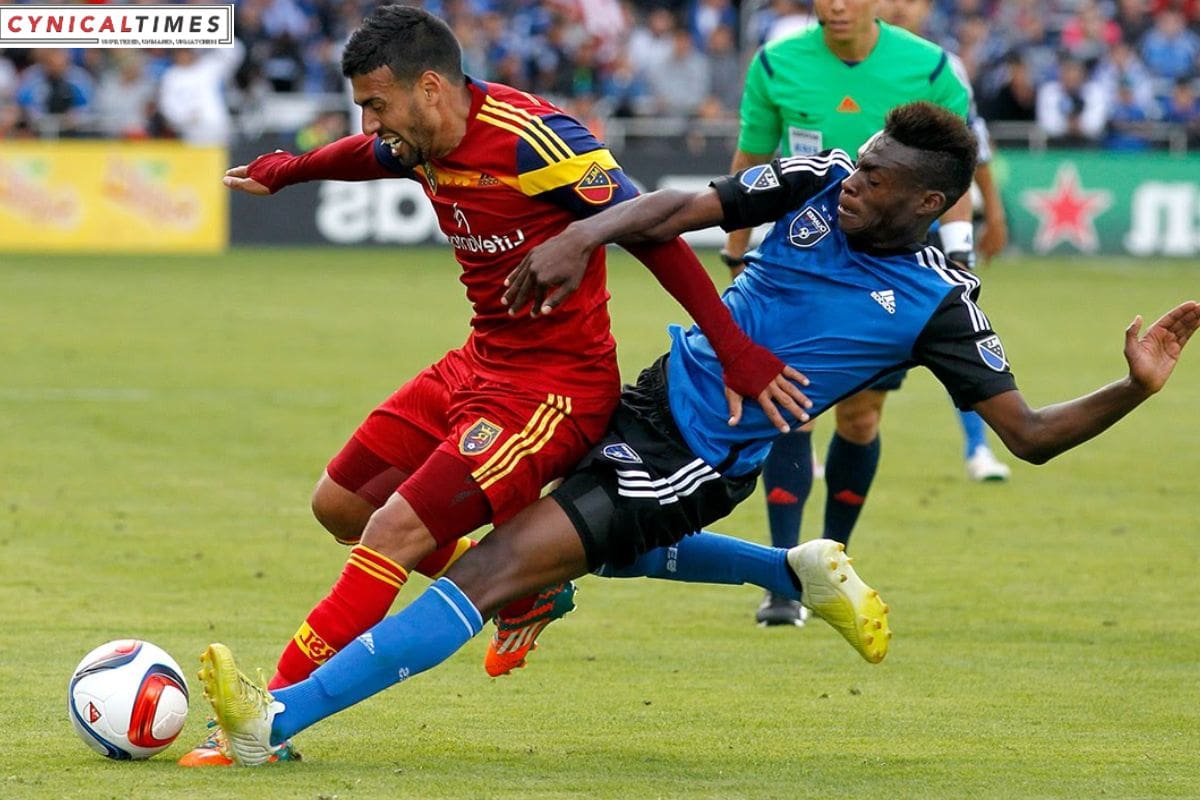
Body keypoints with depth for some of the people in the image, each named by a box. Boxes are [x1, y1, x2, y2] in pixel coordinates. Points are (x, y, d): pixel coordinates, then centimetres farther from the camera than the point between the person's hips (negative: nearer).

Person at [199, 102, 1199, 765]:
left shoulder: (939, 305, -14)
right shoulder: (819, 184, -4)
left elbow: (1029, 433, -10)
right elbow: (683, 209, -5)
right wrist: (581, 237, -25)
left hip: (697, 464, -7)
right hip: (659, 393, 7)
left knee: (490, 569, -19)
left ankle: (279, 718, -24)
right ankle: (805, 573, 42)